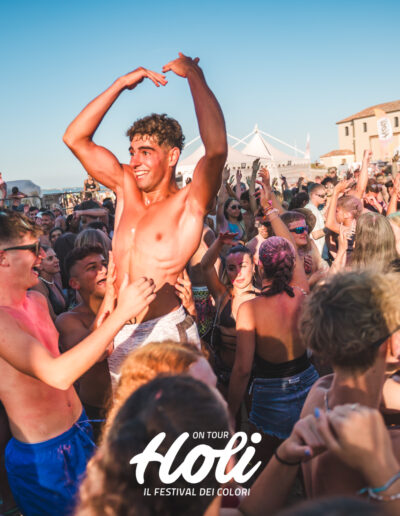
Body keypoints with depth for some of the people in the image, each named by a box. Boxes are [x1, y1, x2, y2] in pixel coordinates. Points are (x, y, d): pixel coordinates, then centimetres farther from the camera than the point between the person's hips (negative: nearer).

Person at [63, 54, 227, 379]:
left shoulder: (188, 203, -7)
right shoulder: (126, 188, 9)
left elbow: (216, 149, -26)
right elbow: (75, 139, 9)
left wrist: (194, 75, -15)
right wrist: (121, 84, 4)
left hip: (165, 332, -5)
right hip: (119, 336, 6)